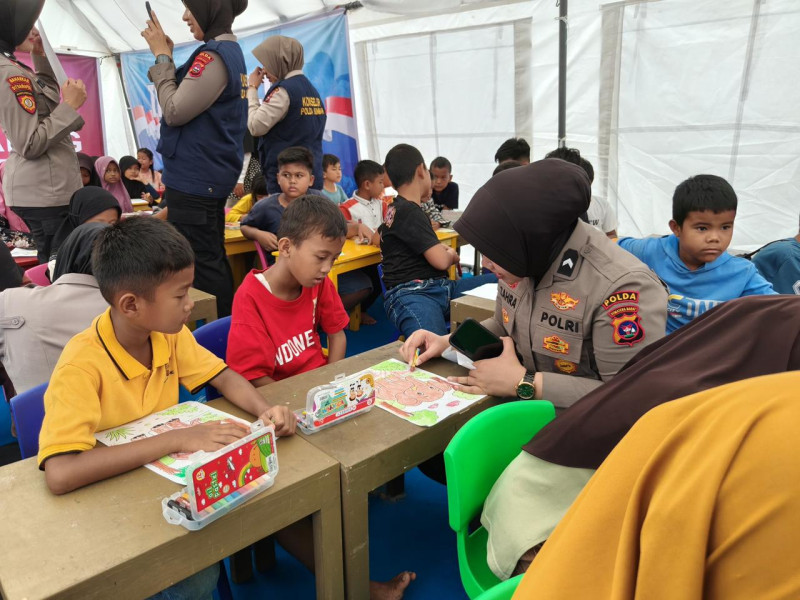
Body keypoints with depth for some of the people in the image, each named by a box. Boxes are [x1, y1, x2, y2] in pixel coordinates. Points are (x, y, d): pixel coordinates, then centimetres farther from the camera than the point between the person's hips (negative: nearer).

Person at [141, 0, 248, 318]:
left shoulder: (215, 54, -16)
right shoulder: (231, 52, 15)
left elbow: (175, 111, -16)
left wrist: (161, 56, -7)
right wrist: (166, 57, 9)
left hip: (195, 177, -10)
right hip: (212, 174, 11)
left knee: (201, 264, -4)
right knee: (213, 258, 16)